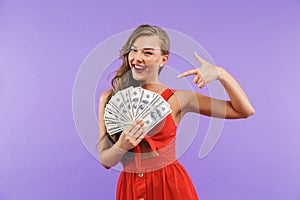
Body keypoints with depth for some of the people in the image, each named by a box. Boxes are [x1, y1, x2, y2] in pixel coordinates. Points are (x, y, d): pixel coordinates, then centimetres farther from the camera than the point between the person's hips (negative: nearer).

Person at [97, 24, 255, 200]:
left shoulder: (177, 99, -8)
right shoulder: (109, 98, -5)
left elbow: (244, 111, -7)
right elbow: (105, 160, -2)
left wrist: (221, 74, -19)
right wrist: (122, 146, -22)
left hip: (171, 185, -1)